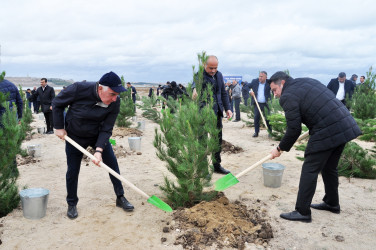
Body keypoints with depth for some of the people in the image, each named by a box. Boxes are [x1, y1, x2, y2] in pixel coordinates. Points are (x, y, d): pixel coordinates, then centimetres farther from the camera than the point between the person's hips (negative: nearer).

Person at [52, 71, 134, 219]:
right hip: (74, 136, -2)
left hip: (98, 135, 2)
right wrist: (59, 127, -10)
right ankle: (72, 204, 24)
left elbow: (106, 129, -19)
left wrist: (99, 150, -29)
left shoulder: (115, 103, -23)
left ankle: (120, 198, 13)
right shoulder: (79, 89, -30)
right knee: (73, 170, 3)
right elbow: (57, 104, -12)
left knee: (112, 163, -3)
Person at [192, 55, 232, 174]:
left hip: (217, 112, 7)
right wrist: (195, 88, -58)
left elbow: (223, 93, 19)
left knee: (218, 139, 15)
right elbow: (196, 82, -35)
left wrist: (227, 108, 11)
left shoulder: (219, 75, 11)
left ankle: (217, 165, 30)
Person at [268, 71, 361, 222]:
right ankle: (332, 204, 38)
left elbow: (294, 130, -10)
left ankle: (302, 212, 7)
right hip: (346, 126, 9)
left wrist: (280, 149, 3)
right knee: (329, 168, 23)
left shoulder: (288, 96, -8)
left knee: (309, 171, 1)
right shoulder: (307, 81, 18)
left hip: (326, 133, -9)